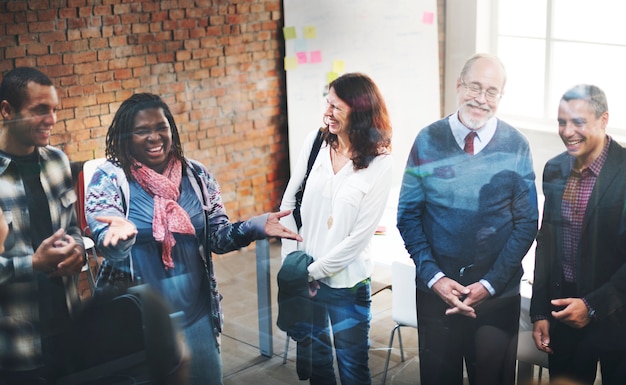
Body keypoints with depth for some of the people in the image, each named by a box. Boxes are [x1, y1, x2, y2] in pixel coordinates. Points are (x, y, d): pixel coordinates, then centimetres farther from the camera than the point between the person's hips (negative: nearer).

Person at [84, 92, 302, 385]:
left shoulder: (196, 175, 1)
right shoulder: (109, 178, -8)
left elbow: (216, 236, 2)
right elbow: (106, 246, -18)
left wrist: (252, 228, -18)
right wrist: (121, 233, -42)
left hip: (195, 313, 3)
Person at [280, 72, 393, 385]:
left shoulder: (378, 164, -13)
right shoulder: (315, 142, -4)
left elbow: (360, 235, -14)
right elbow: (289, 201, 2)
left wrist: (315, 270, -12)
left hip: (346, 282, -3)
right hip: (303, 277, 3)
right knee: (314, 355, 20)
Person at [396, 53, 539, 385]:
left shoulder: (516, 146, -5)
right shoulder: (428, 141, -5)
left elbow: (526, 223, -3)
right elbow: (408, 215, -2)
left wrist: (490, 284, -10)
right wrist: (434, 277, -10)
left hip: (498, 293, 0)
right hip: (435, 290, 0)